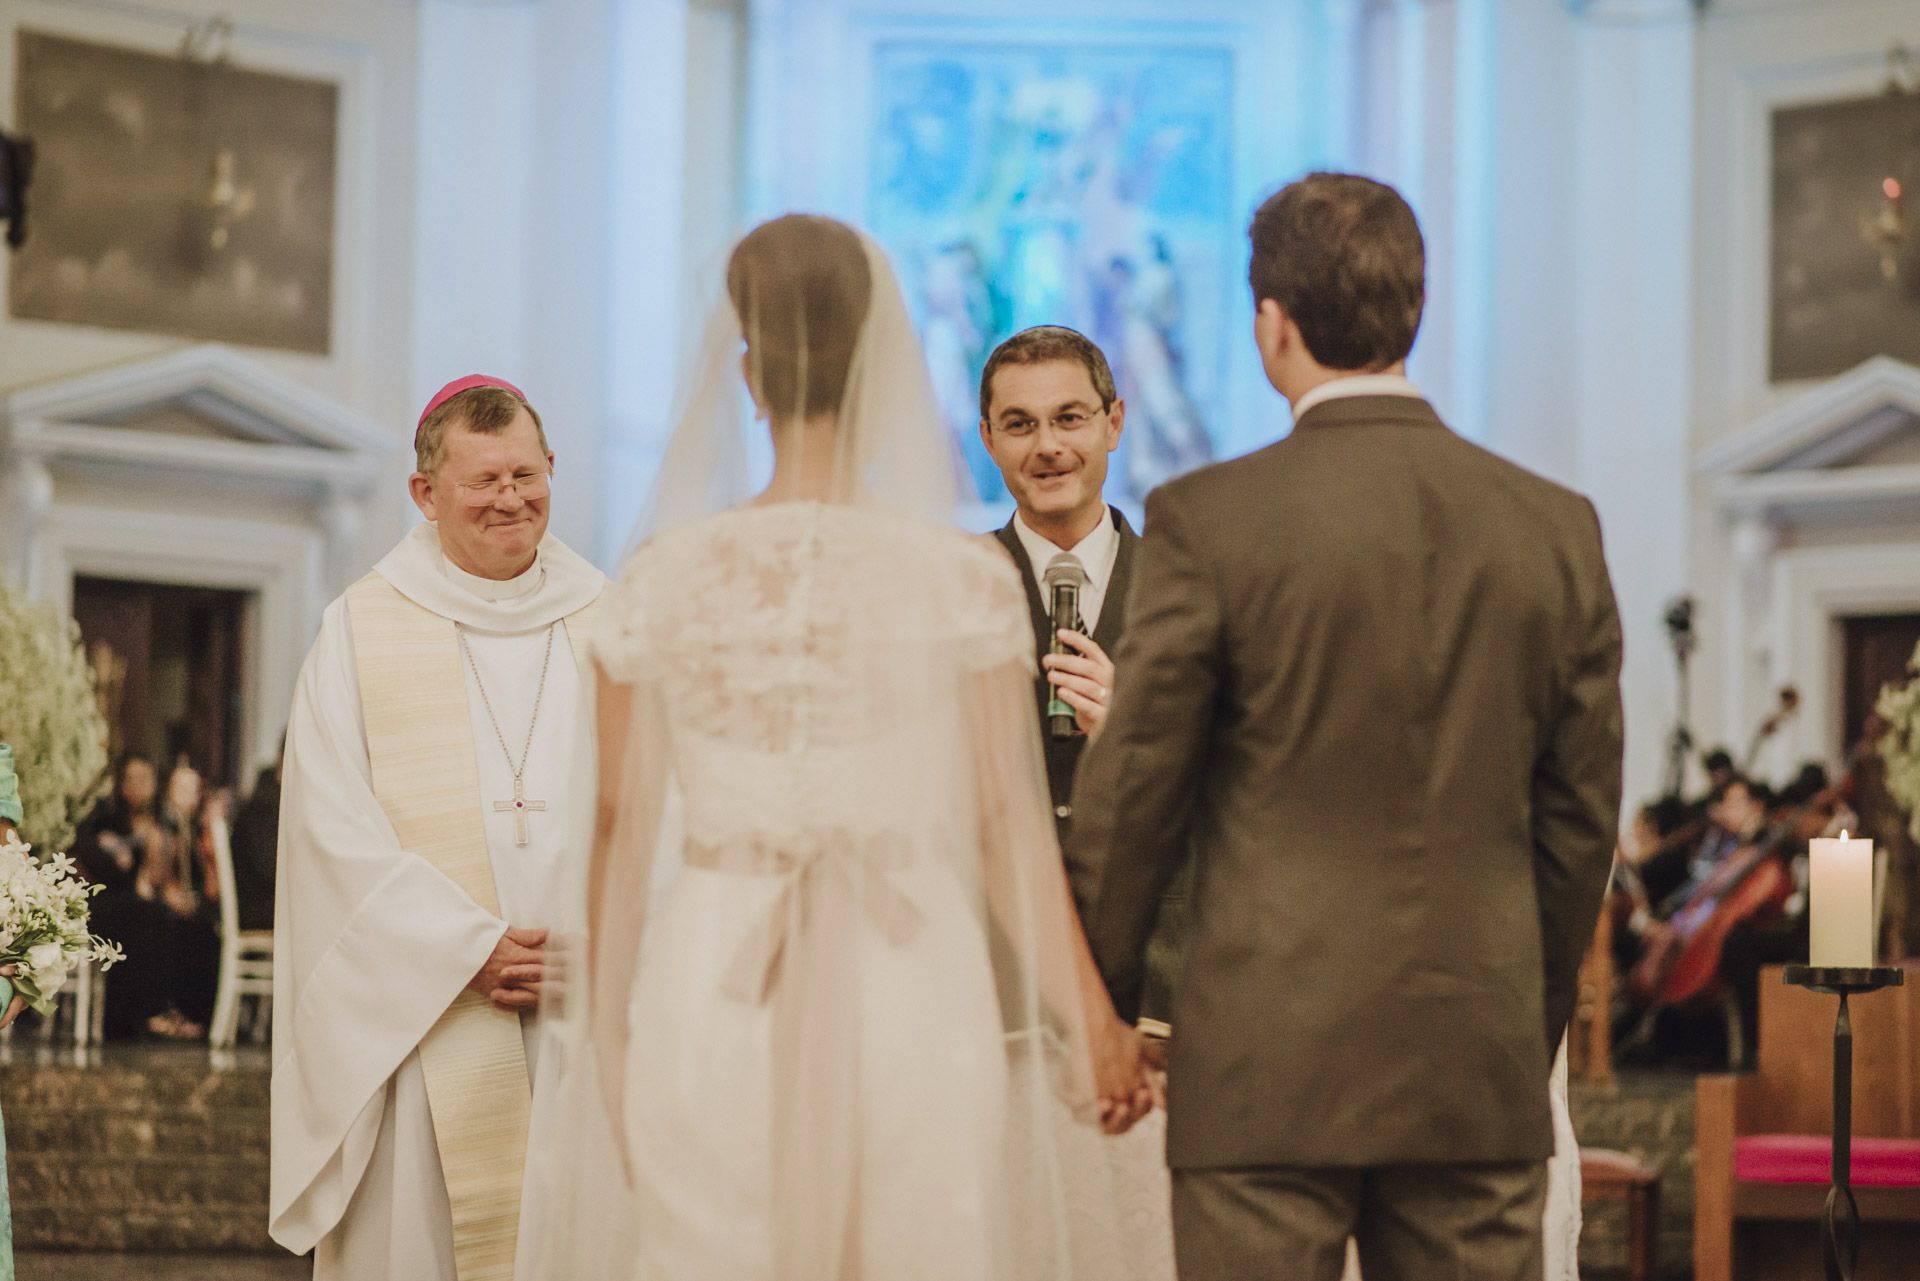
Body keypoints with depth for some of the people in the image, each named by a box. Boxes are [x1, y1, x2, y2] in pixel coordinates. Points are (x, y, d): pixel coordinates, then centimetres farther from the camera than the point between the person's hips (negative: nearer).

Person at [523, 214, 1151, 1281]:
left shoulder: (663, 580, 1)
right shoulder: (966, 579, -3)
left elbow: (621, 828, 4)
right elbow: (1009, 830, -2)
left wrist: (607, 1036, 13)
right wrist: (1093, 1028, 7)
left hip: (711, 1005, 1)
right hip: (916, 999, -1)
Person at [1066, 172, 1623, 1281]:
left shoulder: (1207, 522, -7)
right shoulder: (1556, 527, 4)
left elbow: (1133, 794, -2)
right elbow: (1581, 815, 10)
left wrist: (1098, 1012, 11)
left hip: (1272, 1064, -3)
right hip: (1482, 1066, 3)